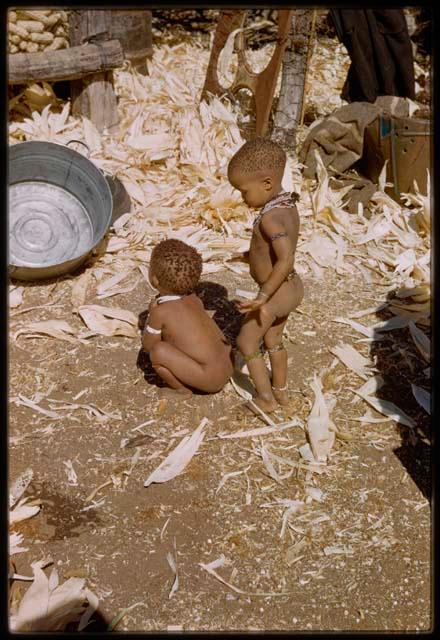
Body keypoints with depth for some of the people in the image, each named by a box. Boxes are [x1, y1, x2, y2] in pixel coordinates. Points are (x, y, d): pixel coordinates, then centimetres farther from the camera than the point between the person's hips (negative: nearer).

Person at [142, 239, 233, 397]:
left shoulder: (160, 312, -15)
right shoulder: (194, 300, 5)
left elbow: (148, 345, 0)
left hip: (209, 378, -8)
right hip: (228, 368, 8)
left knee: (157, 351, -16)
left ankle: (181, 389, 5)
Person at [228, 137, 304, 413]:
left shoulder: (270, 217, -29)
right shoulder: (288, 205, -1)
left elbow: (286, 260, -38)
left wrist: (263, 296, -34)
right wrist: (257, 253, 25)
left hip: (276, 293, -9)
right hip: (293, 287, 9)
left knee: (246, 344, 11)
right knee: (274, 340, 28)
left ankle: (266, 399, 22)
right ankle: (281, 391, 43)